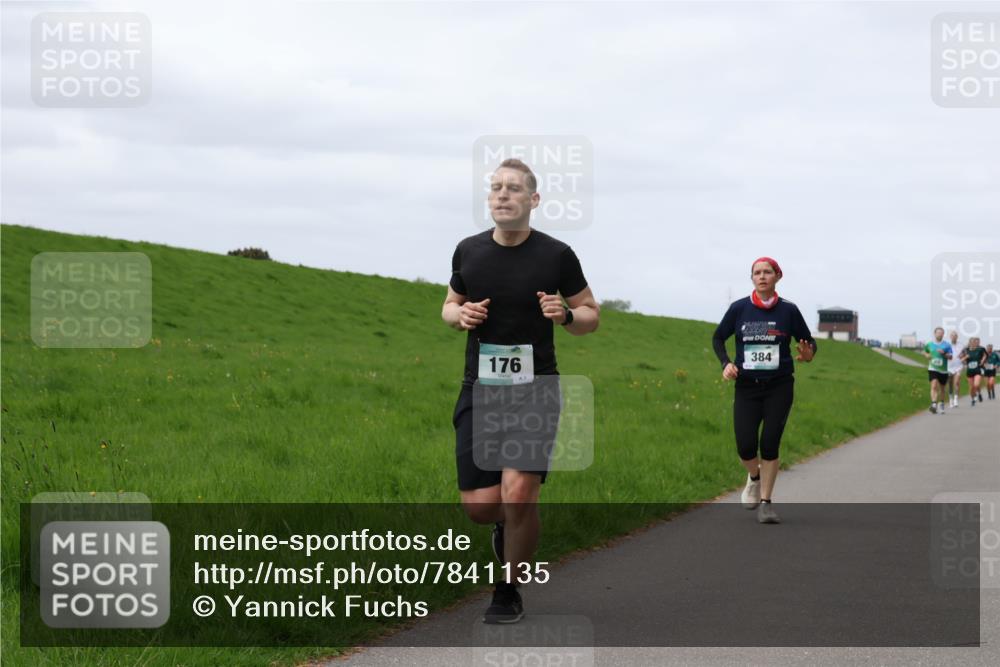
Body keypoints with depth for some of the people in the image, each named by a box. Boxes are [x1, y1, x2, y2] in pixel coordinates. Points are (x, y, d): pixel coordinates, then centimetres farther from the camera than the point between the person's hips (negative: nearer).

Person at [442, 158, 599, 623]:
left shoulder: (556, 255, -3)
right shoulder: (468, 251, 4)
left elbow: (590, 314, 8)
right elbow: (450, 305, 20)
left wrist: (566, 315, -15)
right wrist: (459, 315, -4)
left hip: (536, 389, -2)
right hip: (480, 389, 3)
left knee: (518, 491, -16)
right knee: (478, 505, -3)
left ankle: (508, 591, 5)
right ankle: (507, 526, 35)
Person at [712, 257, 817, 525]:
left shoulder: (788, 310, -2)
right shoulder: (739, 309, -1)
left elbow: (808, 342, 7)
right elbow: (718, 337, 12)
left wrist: (808, 354, -17)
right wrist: (726, 363, -5)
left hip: (779, 386, -1)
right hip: (747, 387, 1)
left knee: (770, 444, -7)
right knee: (745, 446, -7)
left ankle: (765, 502, 8)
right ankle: (754, 477, 29)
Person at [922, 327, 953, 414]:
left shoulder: (947, 345, 1)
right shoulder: (929, 344, 5)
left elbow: (950, 357, -3)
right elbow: (925, 352, 23)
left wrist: (944, 353, -21)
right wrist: (927, 355, 2)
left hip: (943, 370, 1)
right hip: (933, 368, -1)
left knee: (942, 388, 13)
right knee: (934, 386, -20)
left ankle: (941, 404, 34)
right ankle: (934, 404, -30)